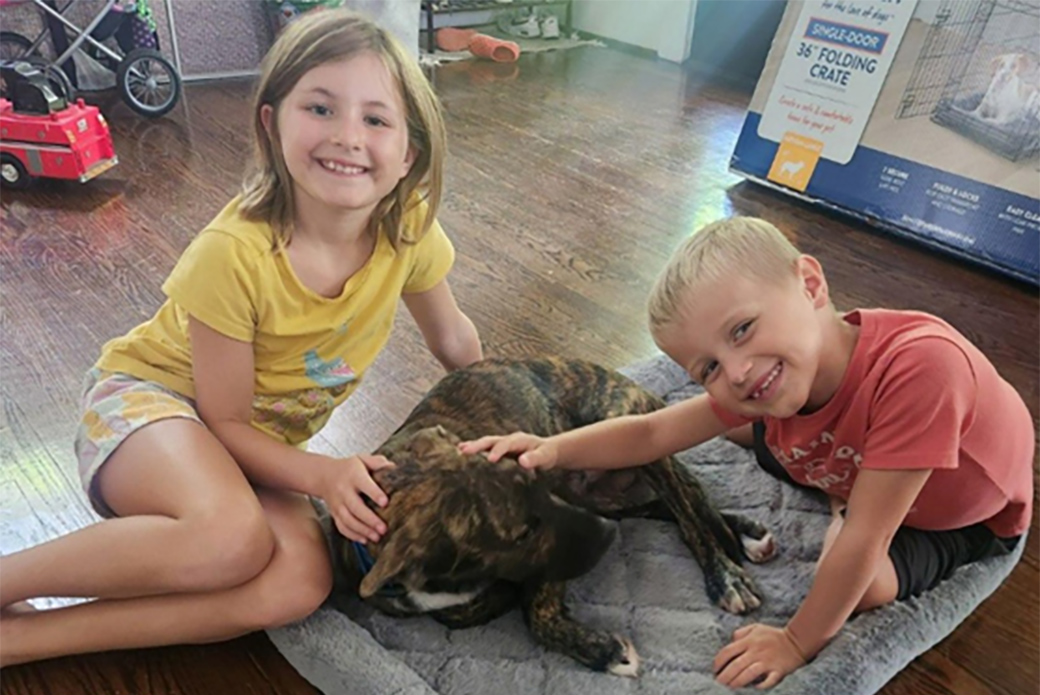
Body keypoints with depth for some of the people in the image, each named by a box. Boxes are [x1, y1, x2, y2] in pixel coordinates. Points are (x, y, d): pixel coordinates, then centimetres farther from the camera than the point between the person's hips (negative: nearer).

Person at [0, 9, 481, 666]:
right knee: (231, 539, -38)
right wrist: (322, 474, -32)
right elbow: (224, 422, -18)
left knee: (301, 582, -24)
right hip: (147, 394, -5)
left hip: (257, 440, 5)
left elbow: (454, 337, 3)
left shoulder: (410, 226, -16)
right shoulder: (234, 253, -29)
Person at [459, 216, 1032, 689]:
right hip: (856, 457, 5)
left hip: (970, 515, -4)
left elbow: (862, 544, -41)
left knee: (865, 585, -25)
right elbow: (651, 433, -17)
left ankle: (845, 506, 4)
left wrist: (797, 642, -29)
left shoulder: (919, 363, -48)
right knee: (737, 423, 3)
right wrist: (552, 449, -31)